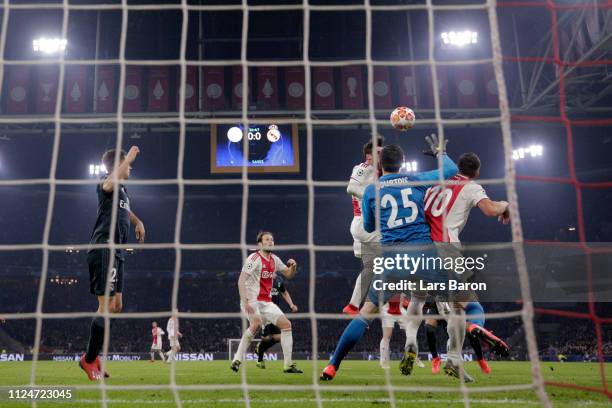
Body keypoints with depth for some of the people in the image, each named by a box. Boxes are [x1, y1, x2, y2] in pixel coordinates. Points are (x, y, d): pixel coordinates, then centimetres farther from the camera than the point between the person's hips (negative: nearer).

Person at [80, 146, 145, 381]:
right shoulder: (107, 184, -7)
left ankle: (93, 355, 21)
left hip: (115, 253, 10)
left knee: (116, 306, 12)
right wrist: (129, 157, -21)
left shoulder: (123, 190, 21)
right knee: (106, 306, -12)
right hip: (104, 249, -10)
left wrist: (138, 222, 33)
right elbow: (111, 181, -33)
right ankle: (89, 359, -2)